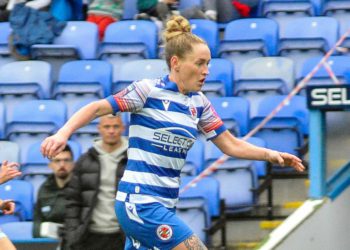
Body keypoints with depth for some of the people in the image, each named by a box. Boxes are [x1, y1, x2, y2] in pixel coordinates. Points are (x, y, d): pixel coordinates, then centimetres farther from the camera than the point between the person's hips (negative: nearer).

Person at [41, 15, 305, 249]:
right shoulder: (149, 91, -8)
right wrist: (63, 133, -22)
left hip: (164, 207, 7)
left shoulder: (199, 104, 10)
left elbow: (232, 145, 15)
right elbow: (98, 108, -9)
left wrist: (271, 154, 2)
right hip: (139, 202, -7)